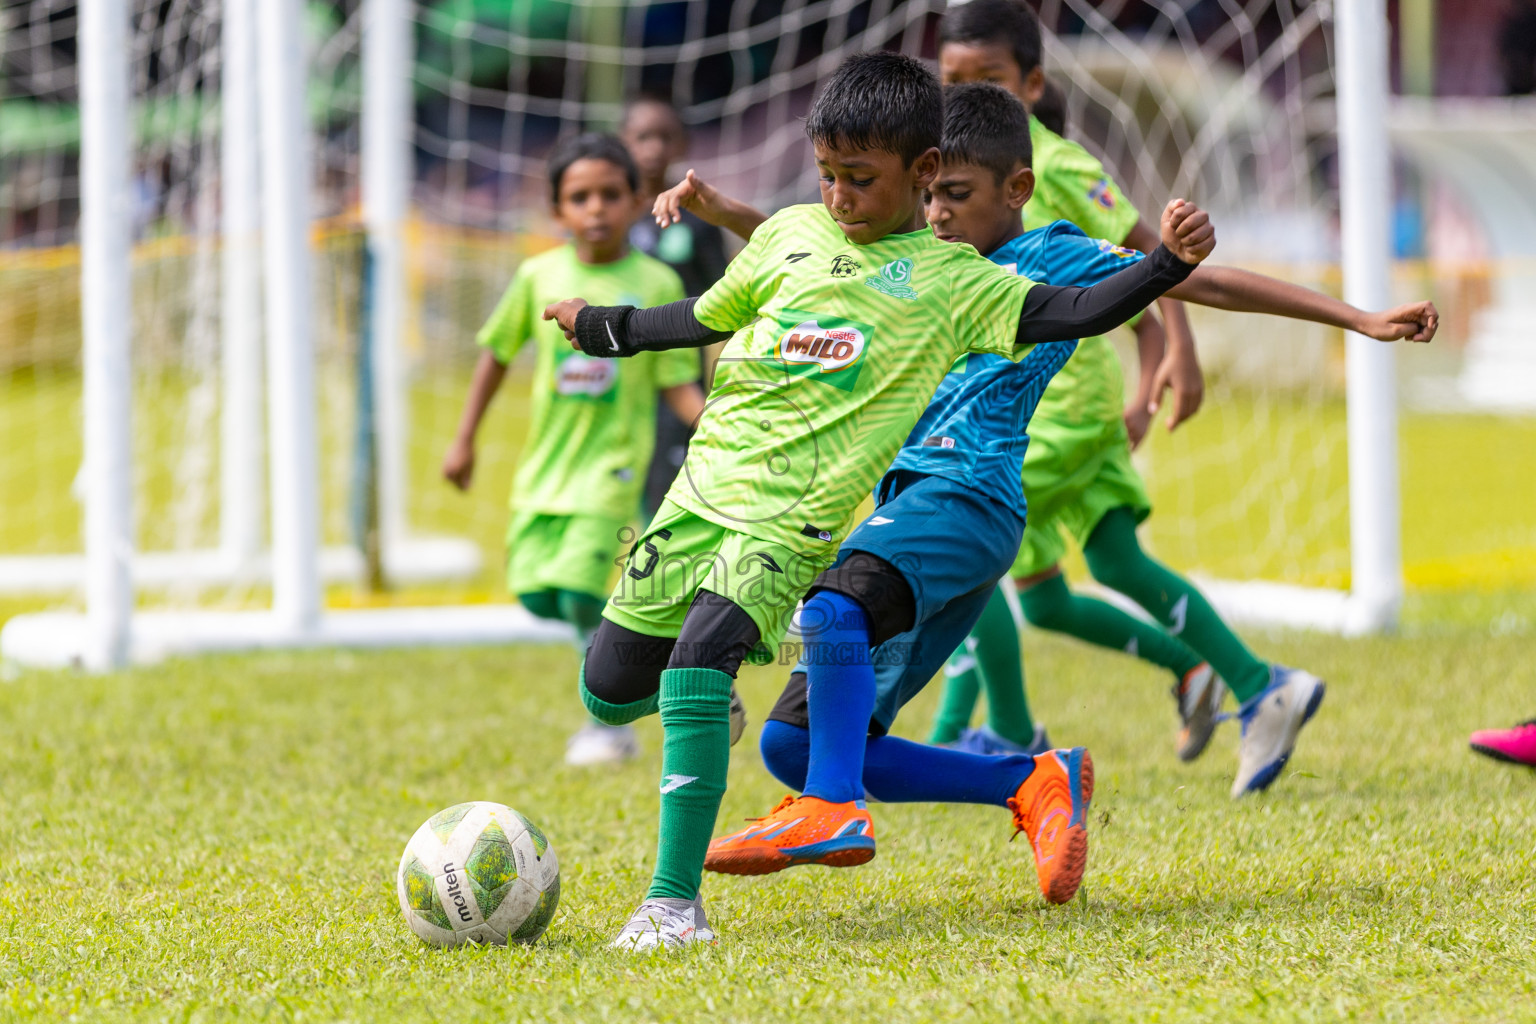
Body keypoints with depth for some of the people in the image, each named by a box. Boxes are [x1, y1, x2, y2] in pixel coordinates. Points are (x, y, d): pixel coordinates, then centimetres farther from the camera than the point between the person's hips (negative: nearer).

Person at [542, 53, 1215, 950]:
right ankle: (750, 638, 41)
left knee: (696, 665, -27)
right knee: (609, 692, 9)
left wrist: (1170, 263, -24)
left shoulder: (950, 282, -1)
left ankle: (676, 900, -23)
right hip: (706, 484, 5)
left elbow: (1074, 312, -10)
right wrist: (609, 329, 36)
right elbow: (712, 317, 27)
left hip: (797, 522, -5)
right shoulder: (790, 235, 11)